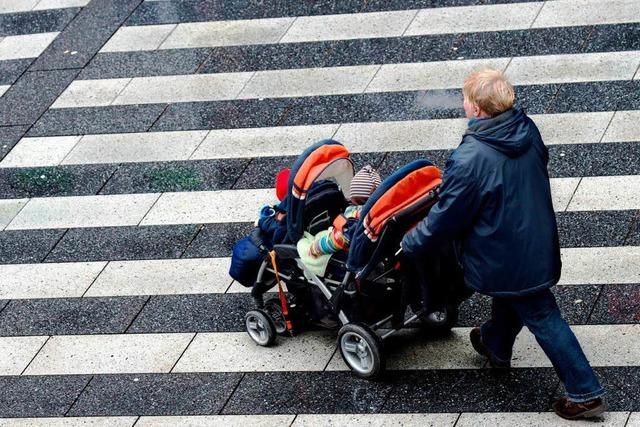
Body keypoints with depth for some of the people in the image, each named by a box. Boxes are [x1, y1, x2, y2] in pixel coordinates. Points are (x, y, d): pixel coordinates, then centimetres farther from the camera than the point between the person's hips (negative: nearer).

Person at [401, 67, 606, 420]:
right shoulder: (527, 130, -10)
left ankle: (585, 393, 14)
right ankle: (495, 346, 58)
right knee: (507, 300, 31)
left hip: (506, 256, -7)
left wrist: (409, 245, -3)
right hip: (538, 242, 7)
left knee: (541, 318, 6)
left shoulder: (469, 161, -32)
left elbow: (444, 219, -22)